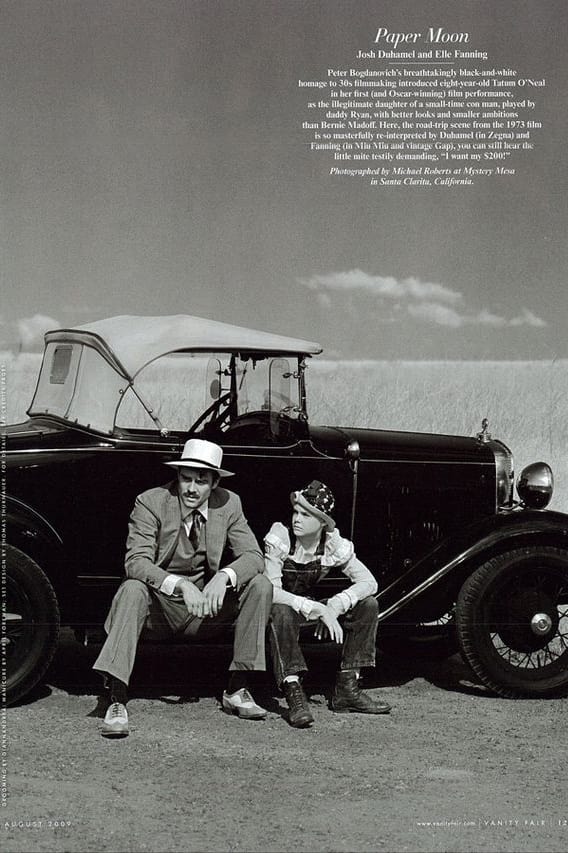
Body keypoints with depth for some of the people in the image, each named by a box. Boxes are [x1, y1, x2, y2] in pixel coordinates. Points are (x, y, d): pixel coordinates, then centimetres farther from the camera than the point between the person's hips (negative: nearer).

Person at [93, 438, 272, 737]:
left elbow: (253, 556, -7)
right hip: (158, 606, -3)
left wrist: (224, 577, -30)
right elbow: (136, 561, -23)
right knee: (132, 589, -35)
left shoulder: (229, 504, -2)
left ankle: (237, 690, -12)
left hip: (204, 606, 3)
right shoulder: (150, 502, -12)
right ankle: (117, 701, -39)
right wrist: (180, 585, -38)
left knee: (260, 586, -17)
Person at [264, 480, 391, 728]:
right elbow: (271, 591, -30)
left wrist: (334, 606, -30)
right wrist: (318, 609, -39)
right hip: (276, 610, -4)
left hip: (310, 611, 4)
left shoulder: (333, 543, -10)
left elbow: (368, 582, -14)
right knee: (281, 611, -40)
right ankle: (293, 694, -39)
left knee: (368, 605, -12)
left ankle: (347, 688, -9)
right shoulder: (280, 538, -21)